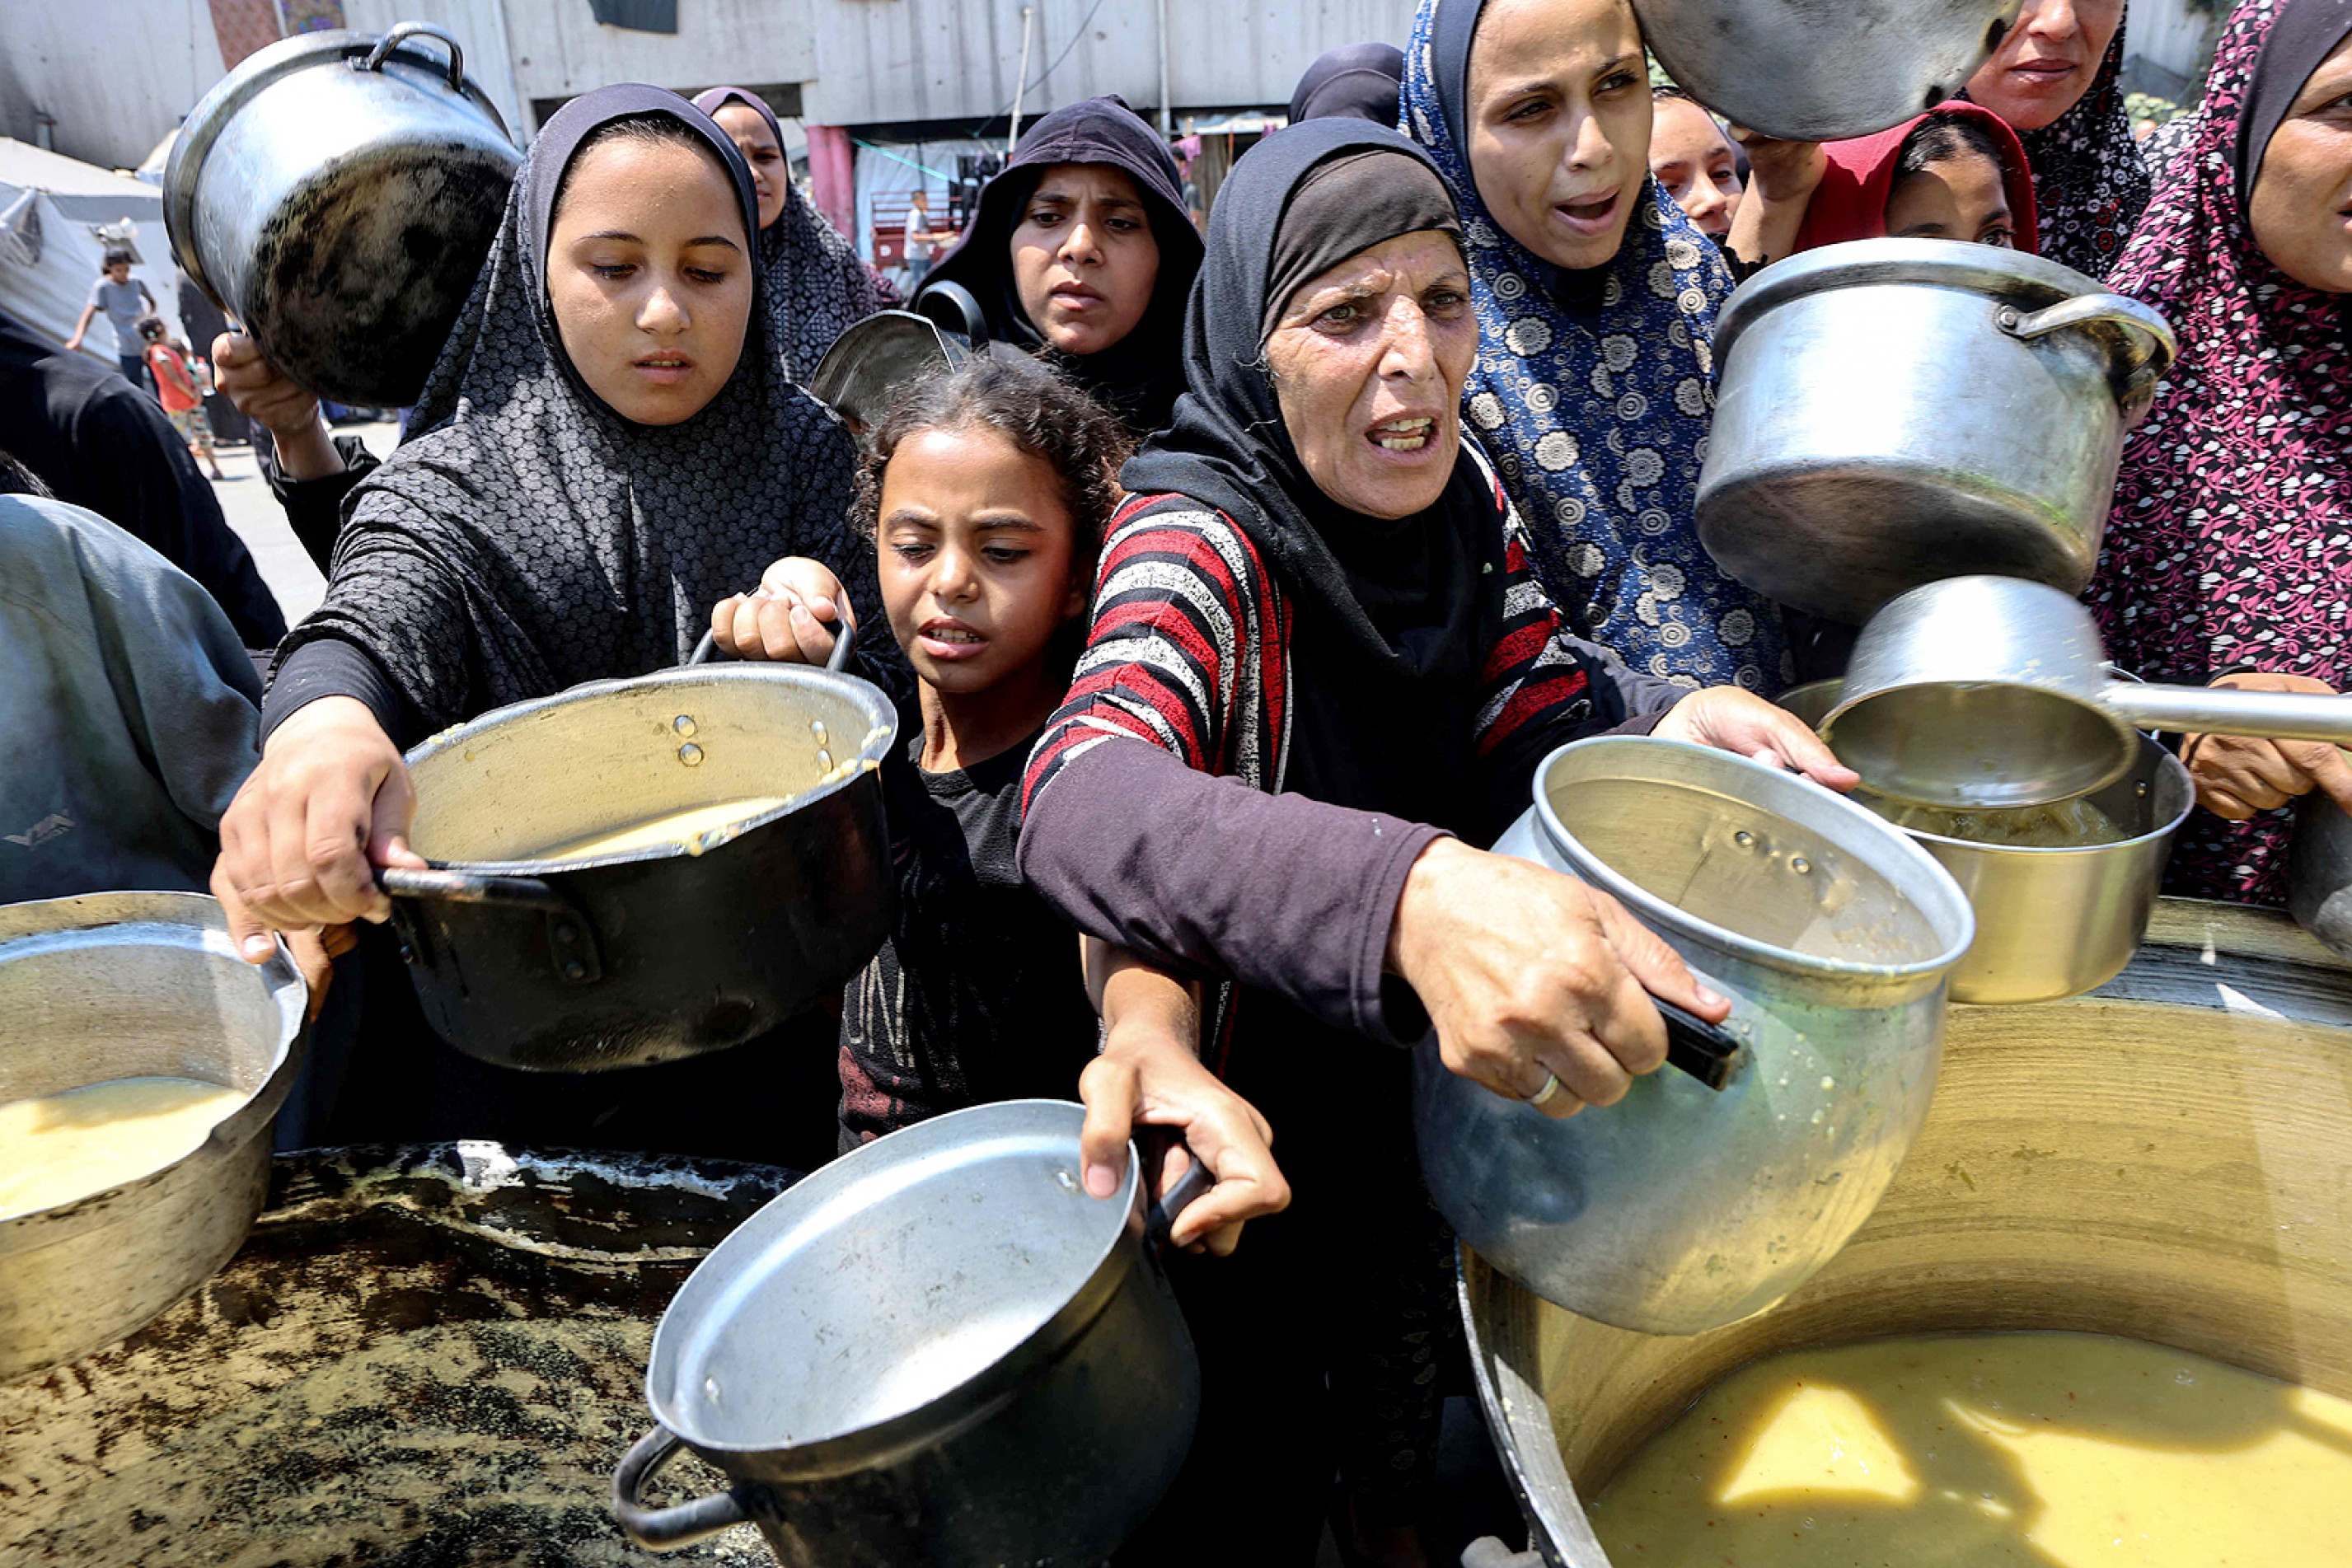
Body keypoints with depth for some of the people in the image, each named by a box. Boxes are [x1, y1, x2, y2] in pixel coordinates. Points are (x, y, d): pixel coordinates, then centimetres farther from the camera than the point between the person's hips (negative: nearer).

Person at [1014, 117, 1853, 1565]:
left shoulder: (1459, 496, -7)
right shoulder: (1203, 540, -28)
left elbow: (1538, 702, -2)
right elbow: (1082, 799, -46)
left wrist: (1677, 723, -26)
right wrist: (1413, 897, -63)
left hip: (1434, 1090, 6)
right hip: (1252, 1127, -6)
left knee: (1410, 1409, 31)